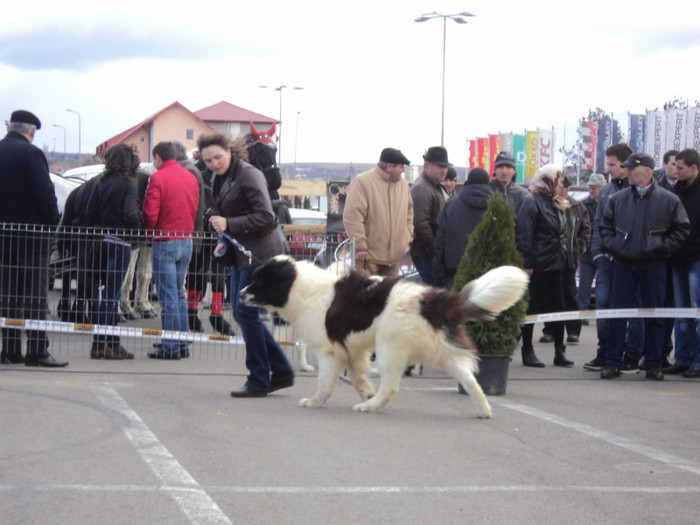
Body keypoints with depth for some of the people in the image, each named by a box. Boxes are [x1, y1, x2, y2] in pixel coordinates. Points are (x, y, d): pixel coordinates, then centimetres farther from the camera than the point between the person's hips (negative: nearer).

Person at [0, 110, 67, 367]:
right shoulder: (30, 153, -13)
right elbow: (45, 194, -15)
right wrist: (52, 221, -1)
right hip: (31, 237, -6)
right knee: (35, 296, -3)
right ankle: (37, 351, -5)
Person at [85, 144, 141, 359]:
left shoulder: (101, 182, 7)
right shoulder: (128, 184, -10)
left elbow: (90, 212, 5)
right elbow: (130, 214, -18)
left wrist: (101, 227, 14)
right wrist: (138, 225, 1)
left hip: (101, 240, 6)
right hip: (119, 242, -6)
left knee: (111, 292, 14)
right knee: (111, 295, -4)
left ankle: (112, 342, 18)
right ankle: (100, 345, -5)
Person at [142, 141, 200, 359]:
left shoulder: (158, 178, -11)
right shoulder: (191, 178, 10)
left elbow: (150, 213, -14)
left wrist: (150, 230, 3)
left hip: (165, 242, -7)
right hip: (187, 241, 7)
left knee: (168, 296, -4)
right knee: (180, 294, 15)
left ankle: (171, 347, -3)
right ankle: (183, 345, 16)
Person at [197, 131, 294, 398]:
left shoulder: (249, 175, -14)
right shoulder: (220, 180, 13)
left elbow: (265, 216, -20)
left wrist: (228, 225, -23)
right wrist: (225, 241, 10)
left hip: (262, 251, -10)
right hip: (242, 252, 10)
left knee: (246, 311, -9)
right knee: (241, 312, 9)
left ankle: (259, 381, -1)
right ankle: (281, 372, 16)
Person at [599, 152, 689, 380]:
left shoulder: (668, 200, 0)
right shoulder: (618, 199, 7)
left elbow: (682, 228, 4)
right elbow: (604, 226, 15)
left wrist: (664, 247, -6)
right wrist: (612, 246, 0)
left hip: (653, 265, -2)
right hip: (624, 265, 2)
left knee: (654, 316, 4)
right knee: (617, 314, 1)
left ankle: (653, 364, 12)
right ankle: (613, 363, 6)